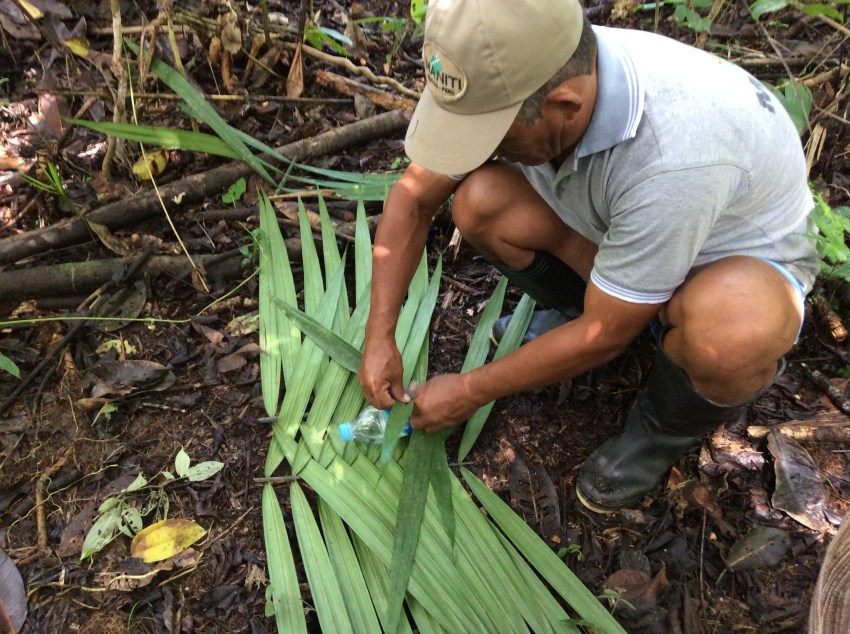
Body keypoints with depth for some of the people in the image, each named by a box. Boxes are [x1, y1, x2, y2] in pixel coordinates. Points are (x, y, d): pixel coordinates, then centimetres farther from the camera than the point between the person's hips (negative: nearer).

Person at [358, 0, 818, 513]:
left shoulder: (672, 161, -41)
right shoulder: (508, 79, -23)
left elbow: (605, 336, -28)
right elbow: (413, 198, -10)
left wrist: (470, 392, -17)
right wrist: (380, 336, -13)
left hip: (742, 255, -4)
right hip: (613, 226, 5)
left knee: (727, 333, -40)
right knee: (478, 202, -18)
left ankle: (668, 426, -3)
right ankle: (571, 316, 10)